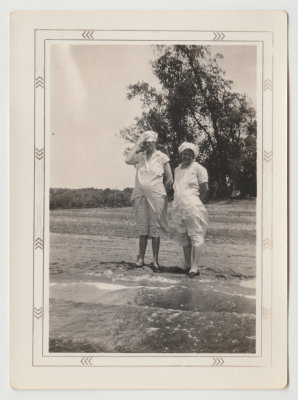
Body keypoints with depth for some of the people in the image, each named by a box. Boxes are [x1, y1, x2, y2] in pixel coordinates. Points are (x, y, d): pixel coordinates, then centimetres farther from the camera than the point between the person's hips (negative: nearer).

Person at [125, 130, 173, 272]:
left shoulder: (162, 157, 0)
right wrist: (137, 145, -4)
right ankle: (141, 258, 13)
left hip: (156, 197, -3)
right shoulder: (140, 156, 8)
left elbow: (169, 180, 3)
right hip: (140, 195, 3)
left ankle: (155, 260, 7)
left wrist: (160, 192, 4)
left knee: (155, 229, 1)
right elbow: (128, 160, -13)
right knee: (142, 228, 8)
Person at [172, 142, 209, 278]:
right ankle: (187, 265, 18)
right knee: (183, 236, 10)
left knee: (195, 236, -7)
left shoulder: (198, 168, -1)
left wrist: (196, 204, 1)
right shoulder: (177, 169, 18)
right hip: (178, 208, 7)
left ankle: (195, 267, -10)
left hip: (192, 207, -6)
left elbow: (205, 189, -3)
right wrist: (177, 201, 12)